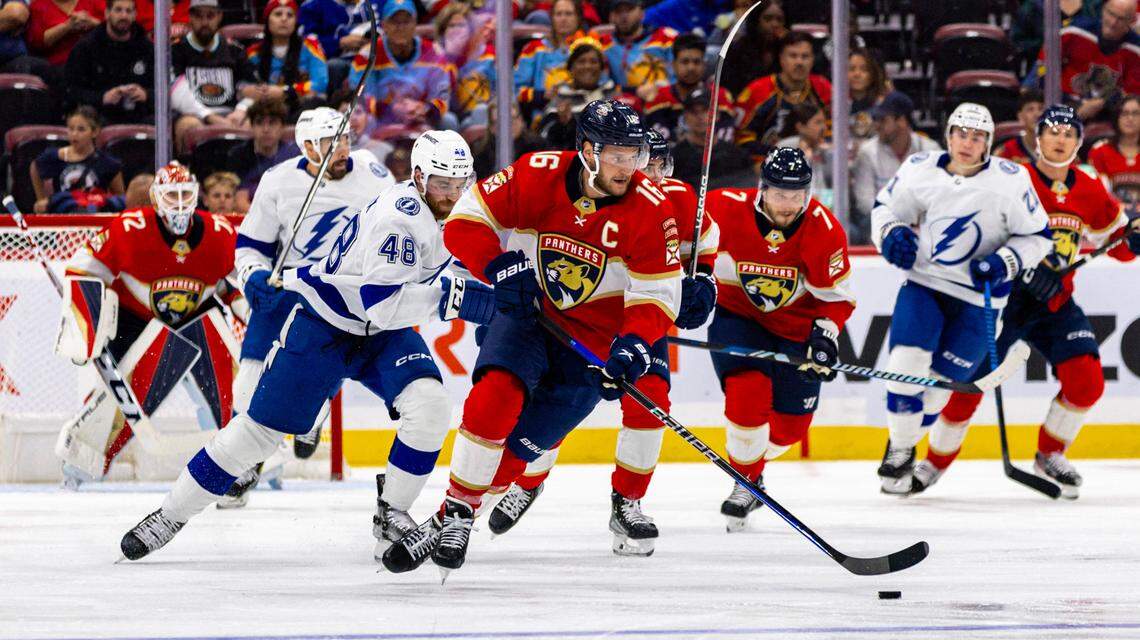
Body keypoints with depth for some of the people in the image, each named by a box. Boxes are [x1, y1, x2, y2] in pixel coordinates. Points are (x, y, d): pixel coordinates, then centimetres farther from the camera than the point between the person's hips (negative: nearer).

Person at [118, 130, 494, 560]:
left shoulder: (447, 210, -1)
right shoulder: (399, 216, -28)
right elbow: (380, 304, -35)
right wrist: (448, 298, -38)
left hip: (384, 332, 7)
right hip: (324, 325, -7)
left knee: (429, 407, -20)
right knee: (262, 427, -1)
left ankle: (392, 512, -5)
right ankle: (172, 515, 13)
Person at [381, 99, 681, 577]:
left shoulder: (650, 207, -15)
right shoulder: (538, 175, -13)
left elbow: (656, 295, -13)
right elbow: (465, 222, -8)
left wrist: (633, 347, -30)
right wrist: (500, 266, -25)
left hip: (595, 336, -1)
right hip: (528, 311, 1)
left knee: (520, 443, -8)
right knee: (496, 395, -25)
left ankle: (455, 519, 8)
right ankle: (455, 505, -13)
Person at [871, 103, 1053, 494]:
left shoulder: (1010, 180, -10)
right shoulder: (921, 170, -4)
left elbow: (1037, 237, -1)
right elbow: (886, 205, 12)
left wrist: (1004, 263, -16)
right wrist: (892, 234, -9)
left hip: (977, 297, -1)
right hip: (923, 283, 1)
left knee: (939, 380, -3)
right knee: (907, 361, -16)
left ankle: (904, 450, 20)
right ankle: (898, 447, 3)